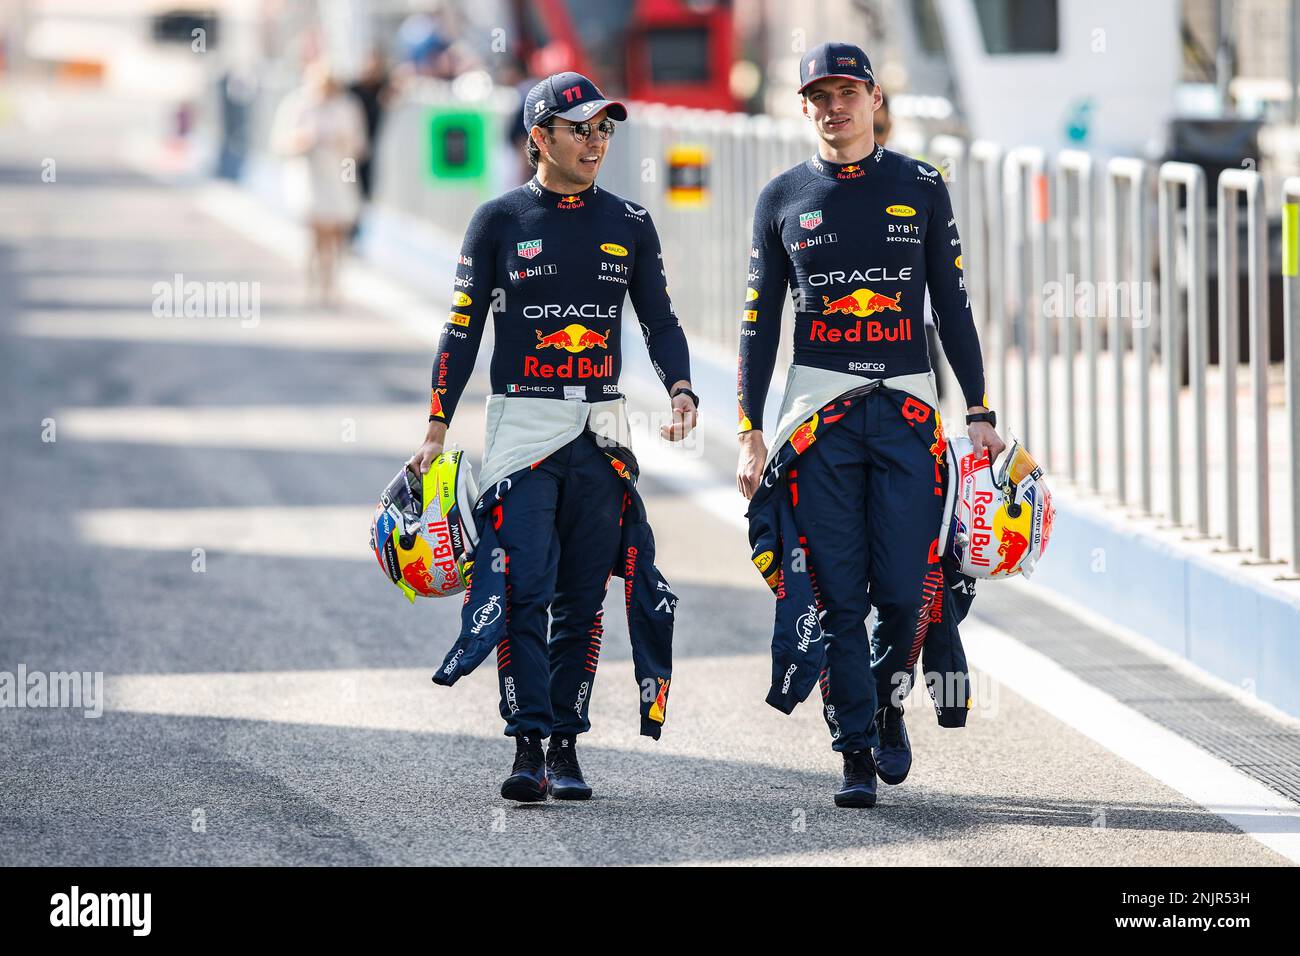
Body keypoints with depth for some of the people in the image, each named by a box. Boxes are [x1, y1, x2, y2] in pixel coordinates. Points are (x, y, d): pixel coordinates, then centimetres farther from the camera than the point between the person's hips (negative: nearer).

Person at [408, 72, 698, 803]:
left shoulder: (629, 225, 10)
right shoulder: (500, 221, 2)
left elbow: (660, 321, 11)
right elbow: (463, 328, 3)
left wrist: (681, 390, -8)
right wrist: (438, 427, -3)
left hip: (601, 435, 3)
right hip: (522, 428, -3)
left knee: (582, 599, 4)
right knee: (523, 592, -12)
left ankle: (566, 748, 9)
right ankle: (528, 747, -13)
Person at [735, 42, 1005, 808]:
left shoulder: (921, 188, 8)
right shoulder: (783, 198, 8)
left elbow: (953, 307, 9)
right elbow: (761, 322, 10)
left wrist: (980, 413, 4)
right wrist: (752, 433, 4)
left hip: (907, 408, 0)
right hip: (821, 412, 0)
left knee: (905, 586, -7)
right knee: (836, 593, -4)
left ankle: (889, 700, 20)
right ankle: (855, 754, 2)